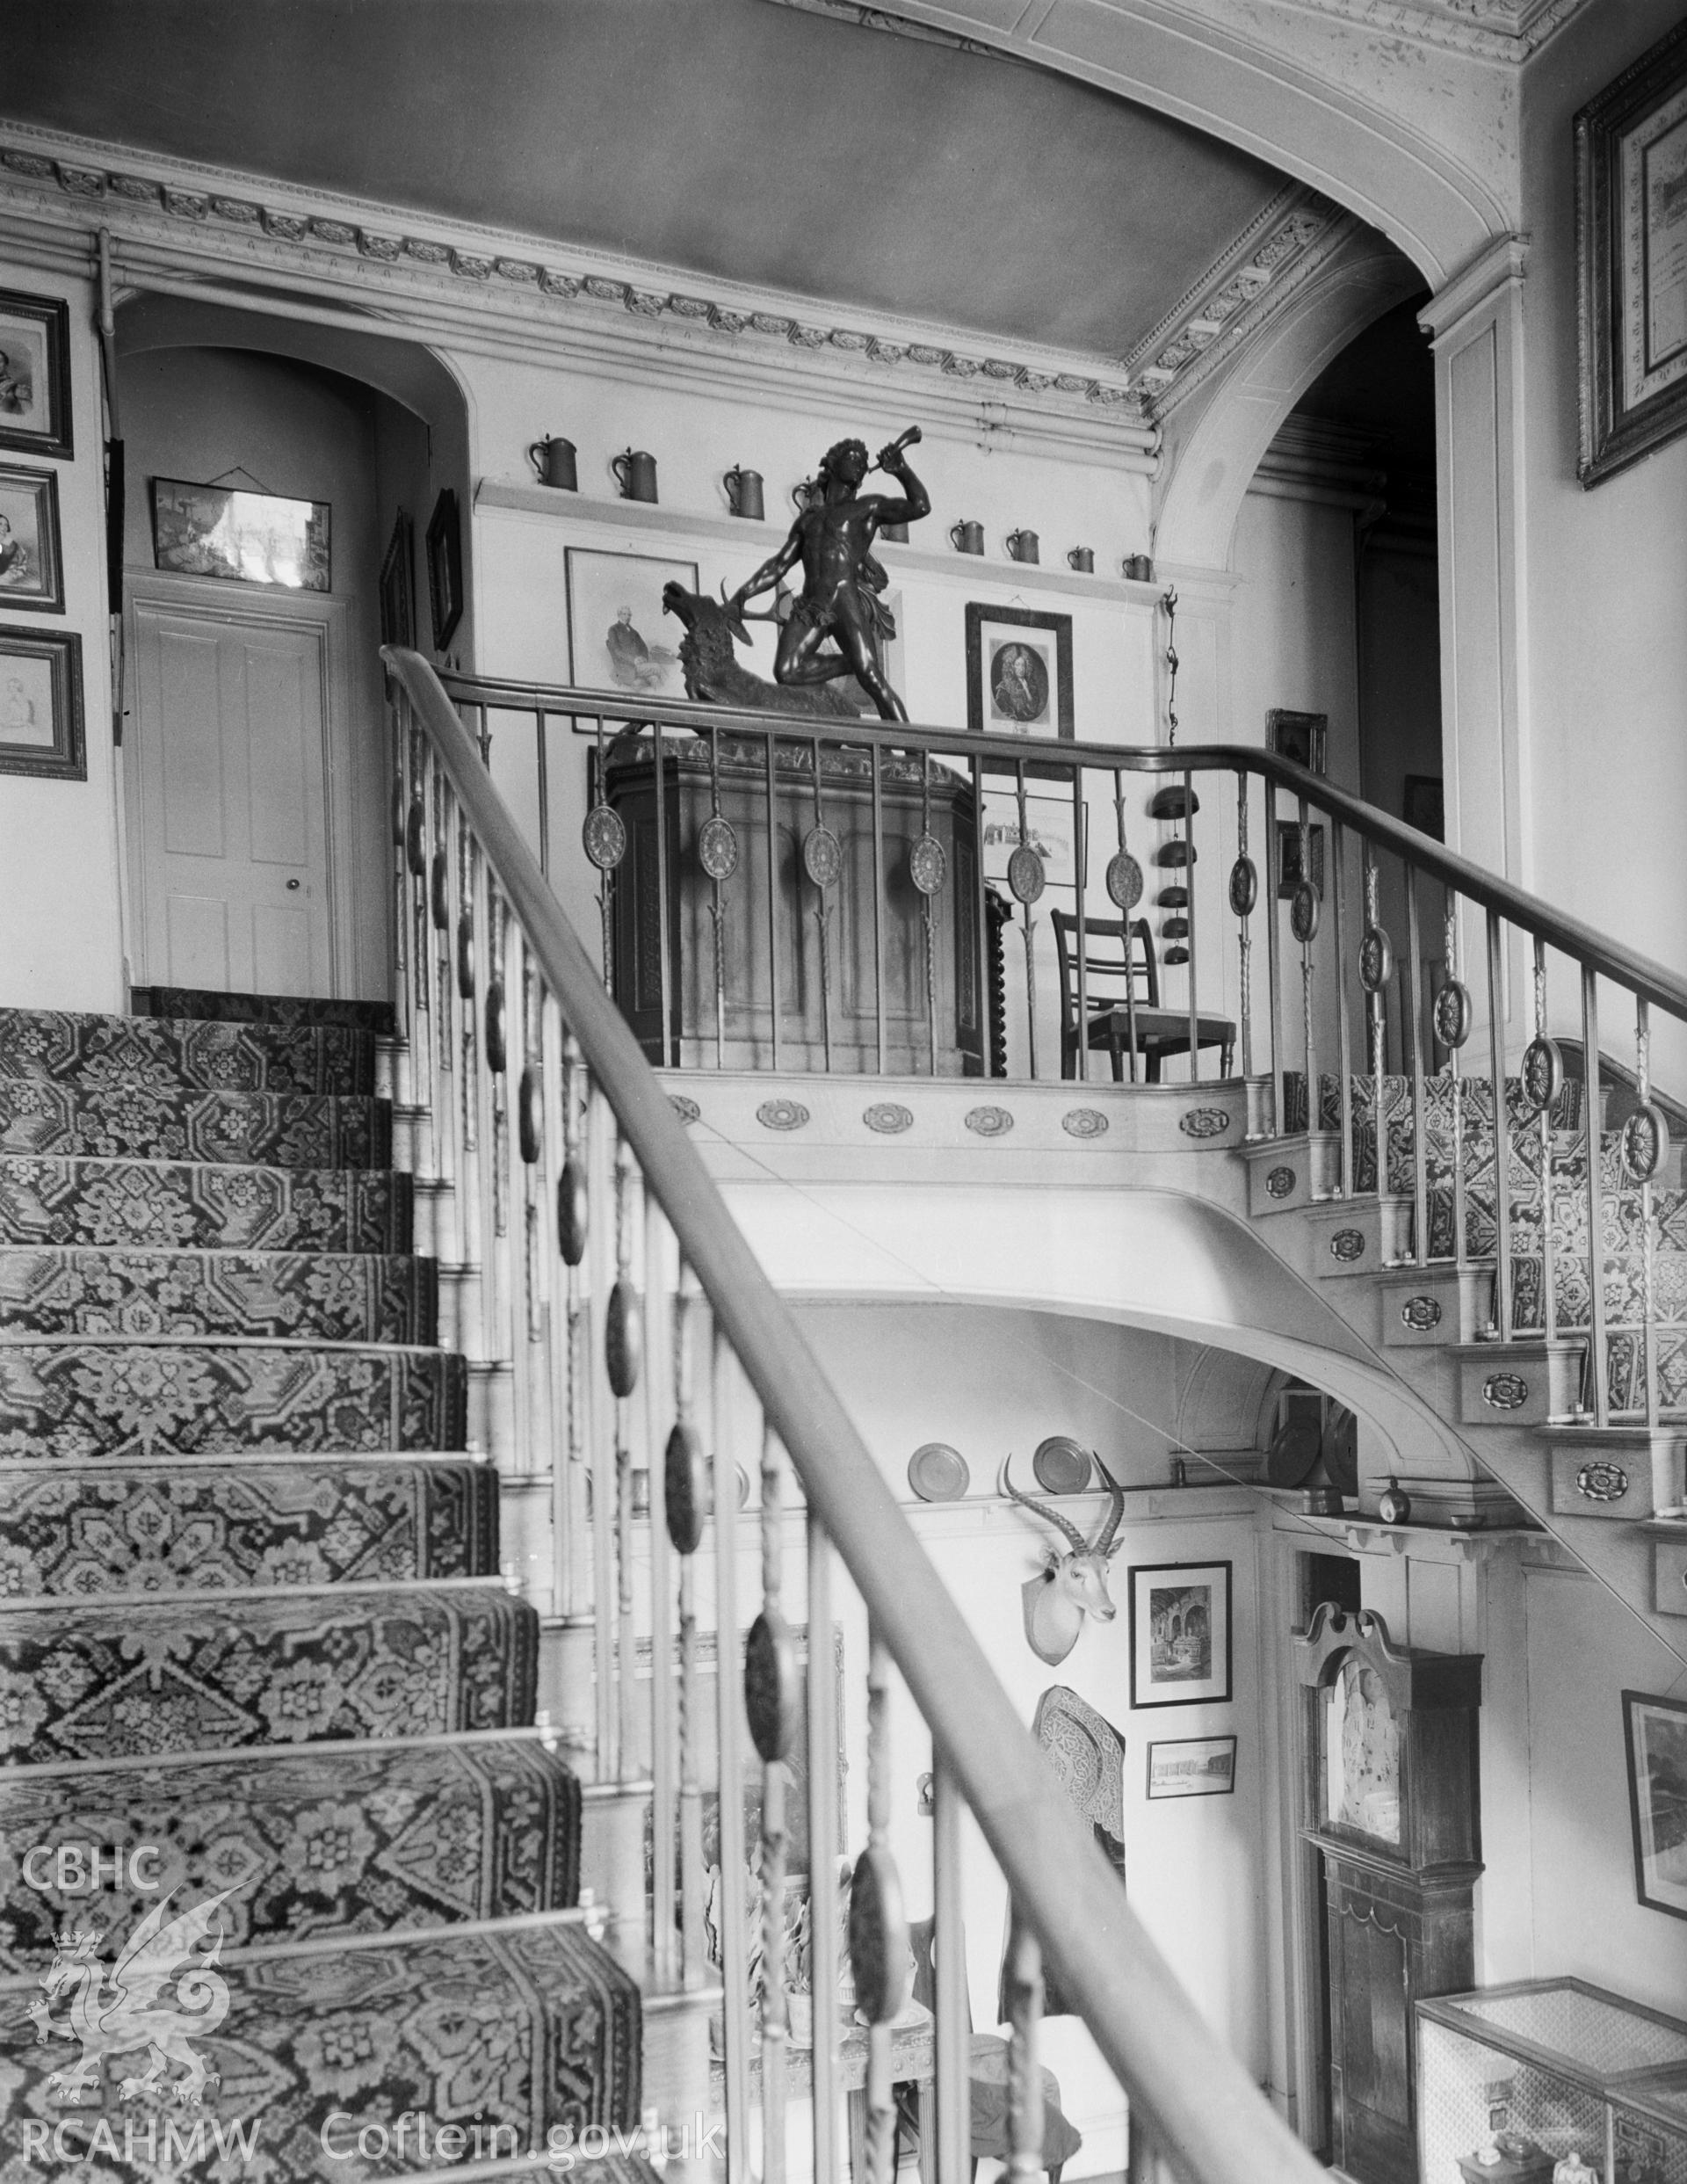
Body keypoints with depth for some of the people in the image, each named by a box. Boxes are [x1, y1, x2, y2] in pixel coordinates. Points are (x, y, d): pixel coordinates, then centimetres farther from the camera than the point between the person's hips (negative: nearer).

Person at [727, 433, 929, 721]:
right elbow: (778, 565, 27)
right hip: (810, 605, 4)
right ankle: (853, 663, 0)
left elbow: (920, 506, 6)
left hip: (846, 598, -4)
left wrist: (902, 471, 0)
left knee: (872, 680, -19)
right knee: (786, 672, -20)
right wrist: (742, 595, 18)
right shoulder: (808, 519, 28)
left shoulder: (869, 507, 17)